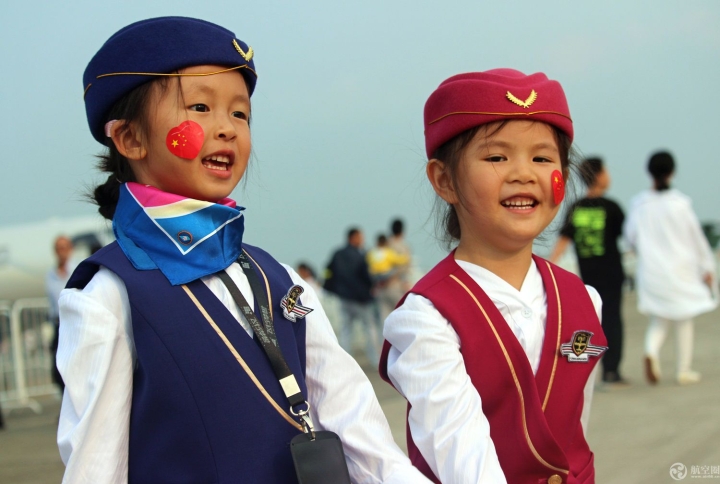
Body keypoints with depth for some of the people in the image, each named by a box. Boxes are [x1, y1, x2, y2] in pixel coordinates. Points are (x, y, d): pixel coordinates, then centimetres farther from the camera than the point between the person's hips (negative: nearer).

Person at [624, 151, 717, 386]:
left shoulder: (639, 204, -6)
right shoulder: (680, 203, -13)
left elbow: (630, 236, 1)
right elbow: (696, 237, -6)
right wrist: (707, 267, 5)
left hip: (651, 269, 2)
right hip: (680, 268, -2)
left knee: (658, 320, 14)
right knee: (684, 321, 12)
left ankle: (651, 351, -14)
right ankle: (684, 370, 16)